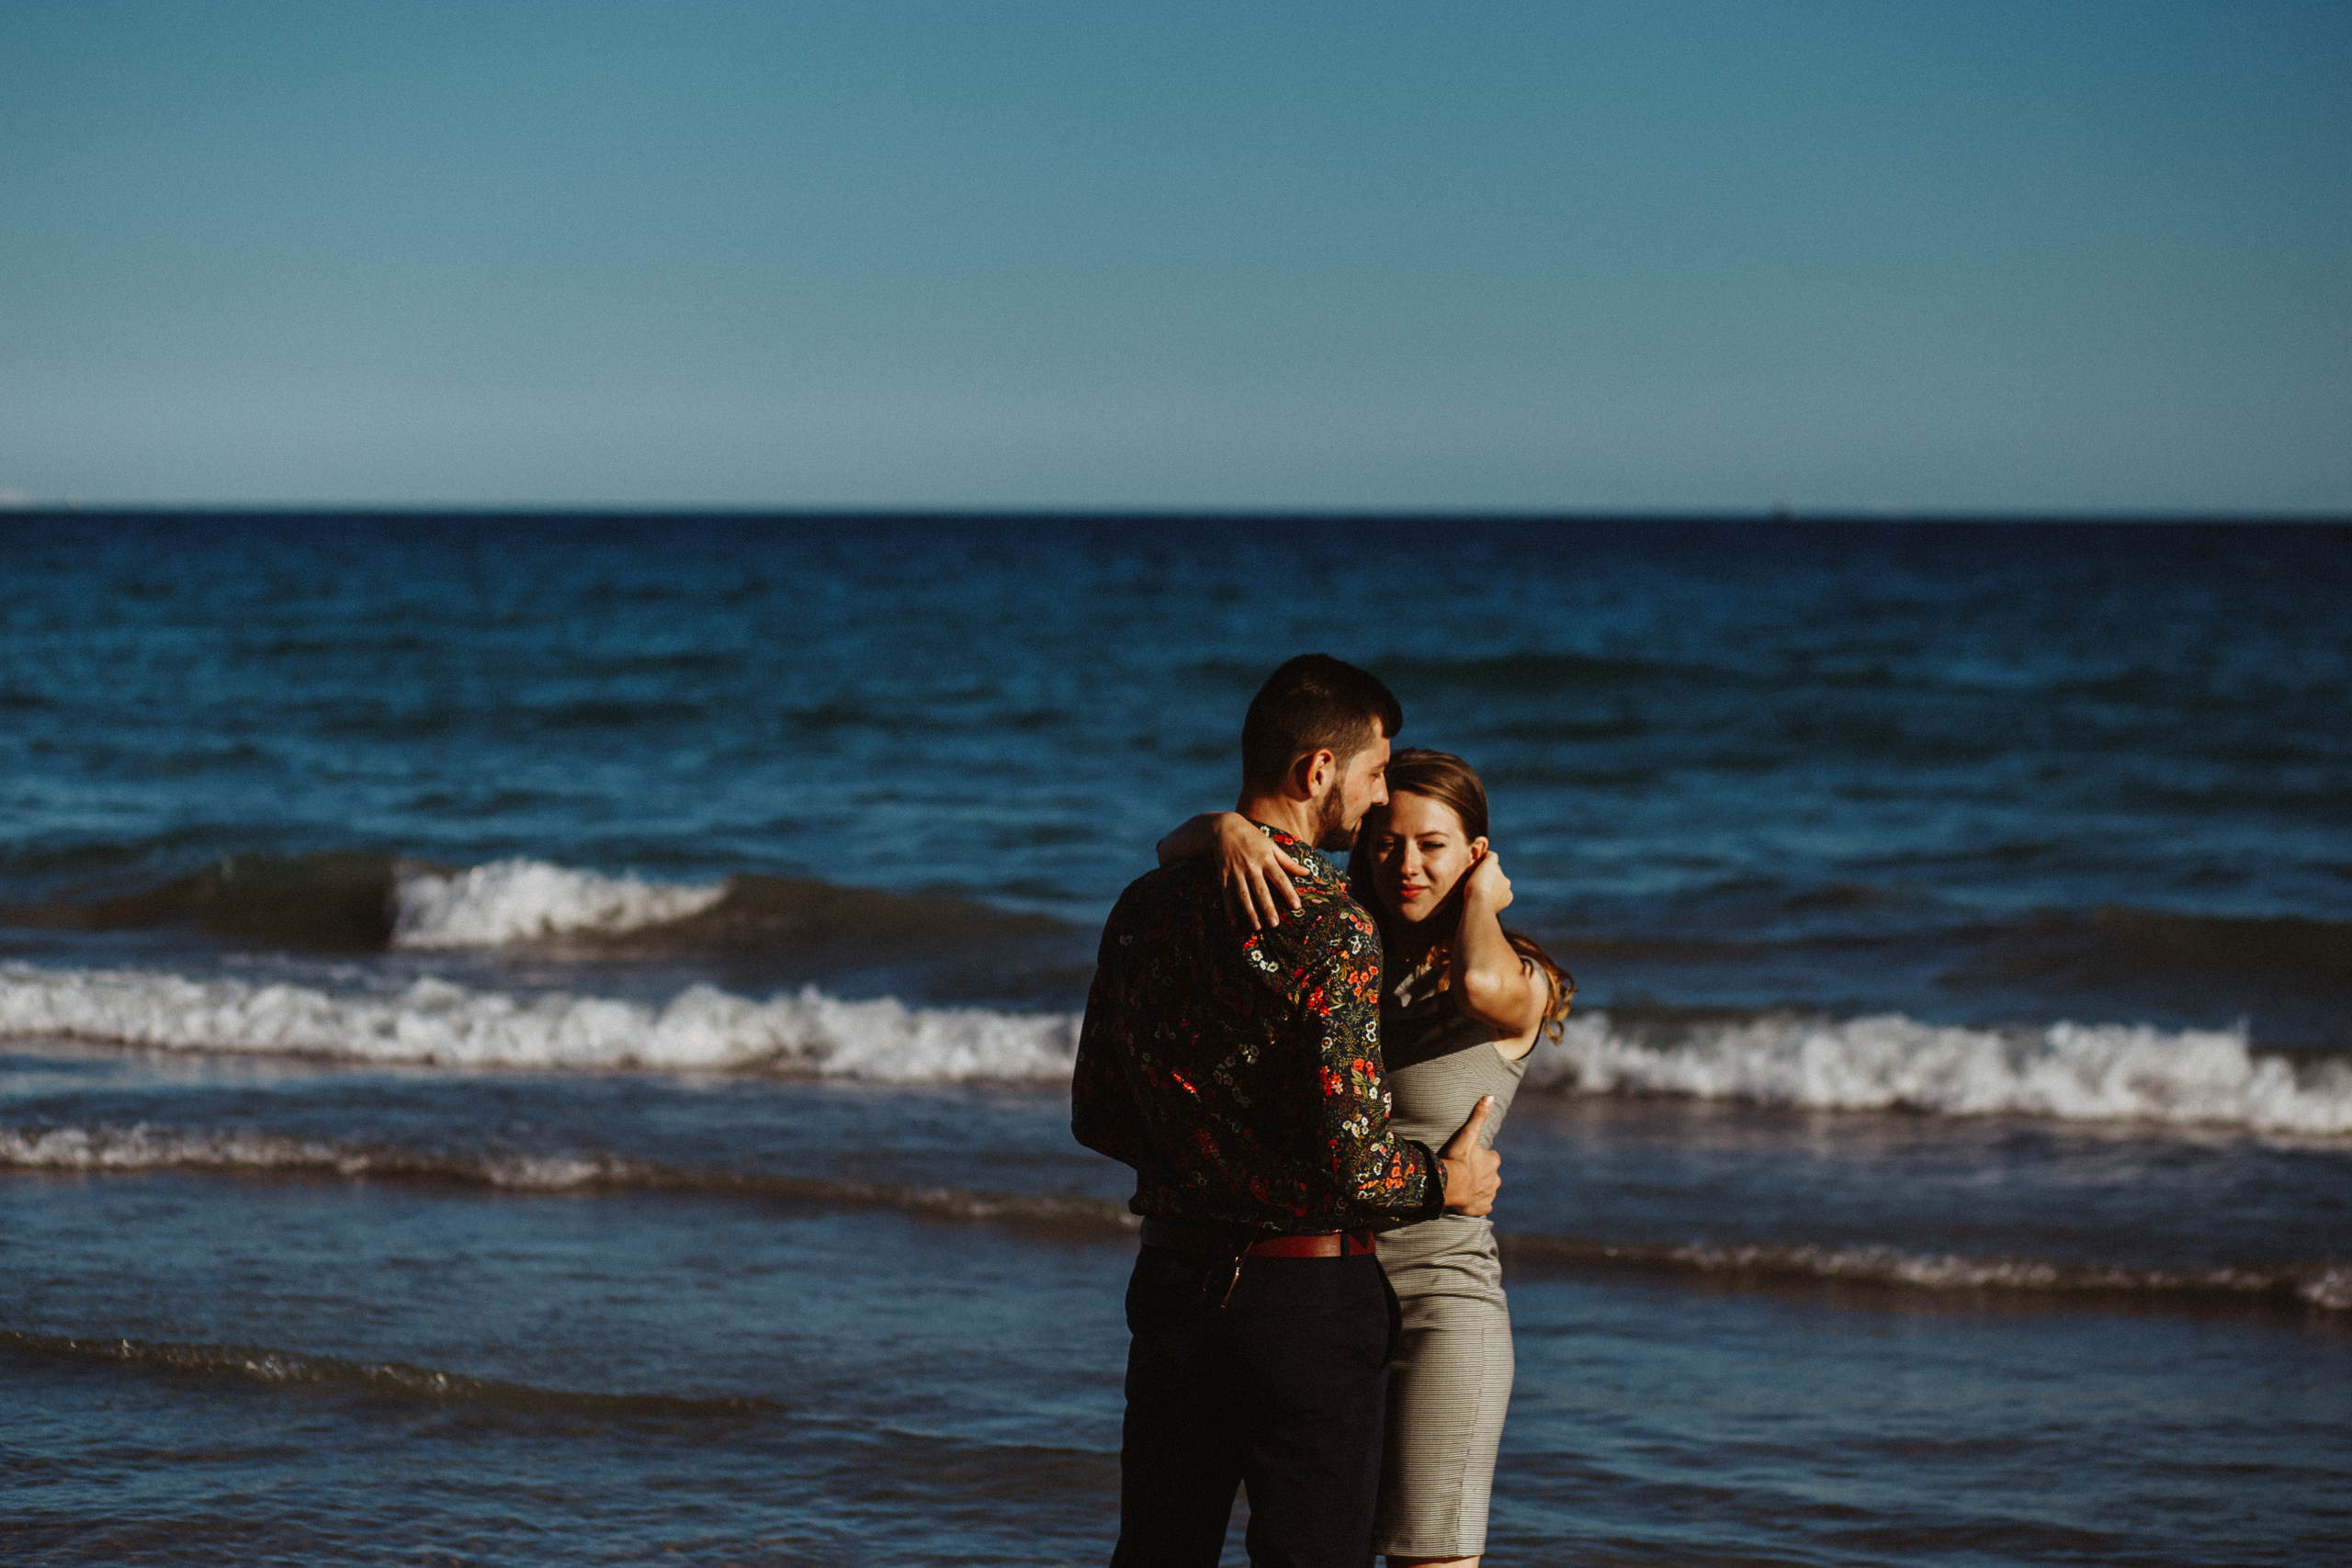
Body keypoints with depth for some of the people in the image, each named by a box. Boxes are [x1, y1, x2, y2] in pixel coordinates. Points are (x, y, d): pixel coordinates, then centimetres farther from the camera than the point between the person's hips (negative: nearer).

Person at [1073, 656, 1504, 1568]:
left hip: (1174, 1279, 6)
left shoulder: (1147, 906, 3)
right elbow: (1355, 1165, -23)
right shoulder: (1333, 929, -18)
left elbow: (1096, 1116, 12)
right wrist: (1446, 1183, -4)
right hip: (1309, 1293, -6)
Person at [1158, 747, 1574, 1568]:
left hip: (1440, 1300, -4)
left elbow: (1484, 985, -31)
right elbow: (1174, 853, 3)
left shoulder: (1521, 986, -4)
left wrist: (1485, 894, -10)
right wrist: (1229, 830, -21)